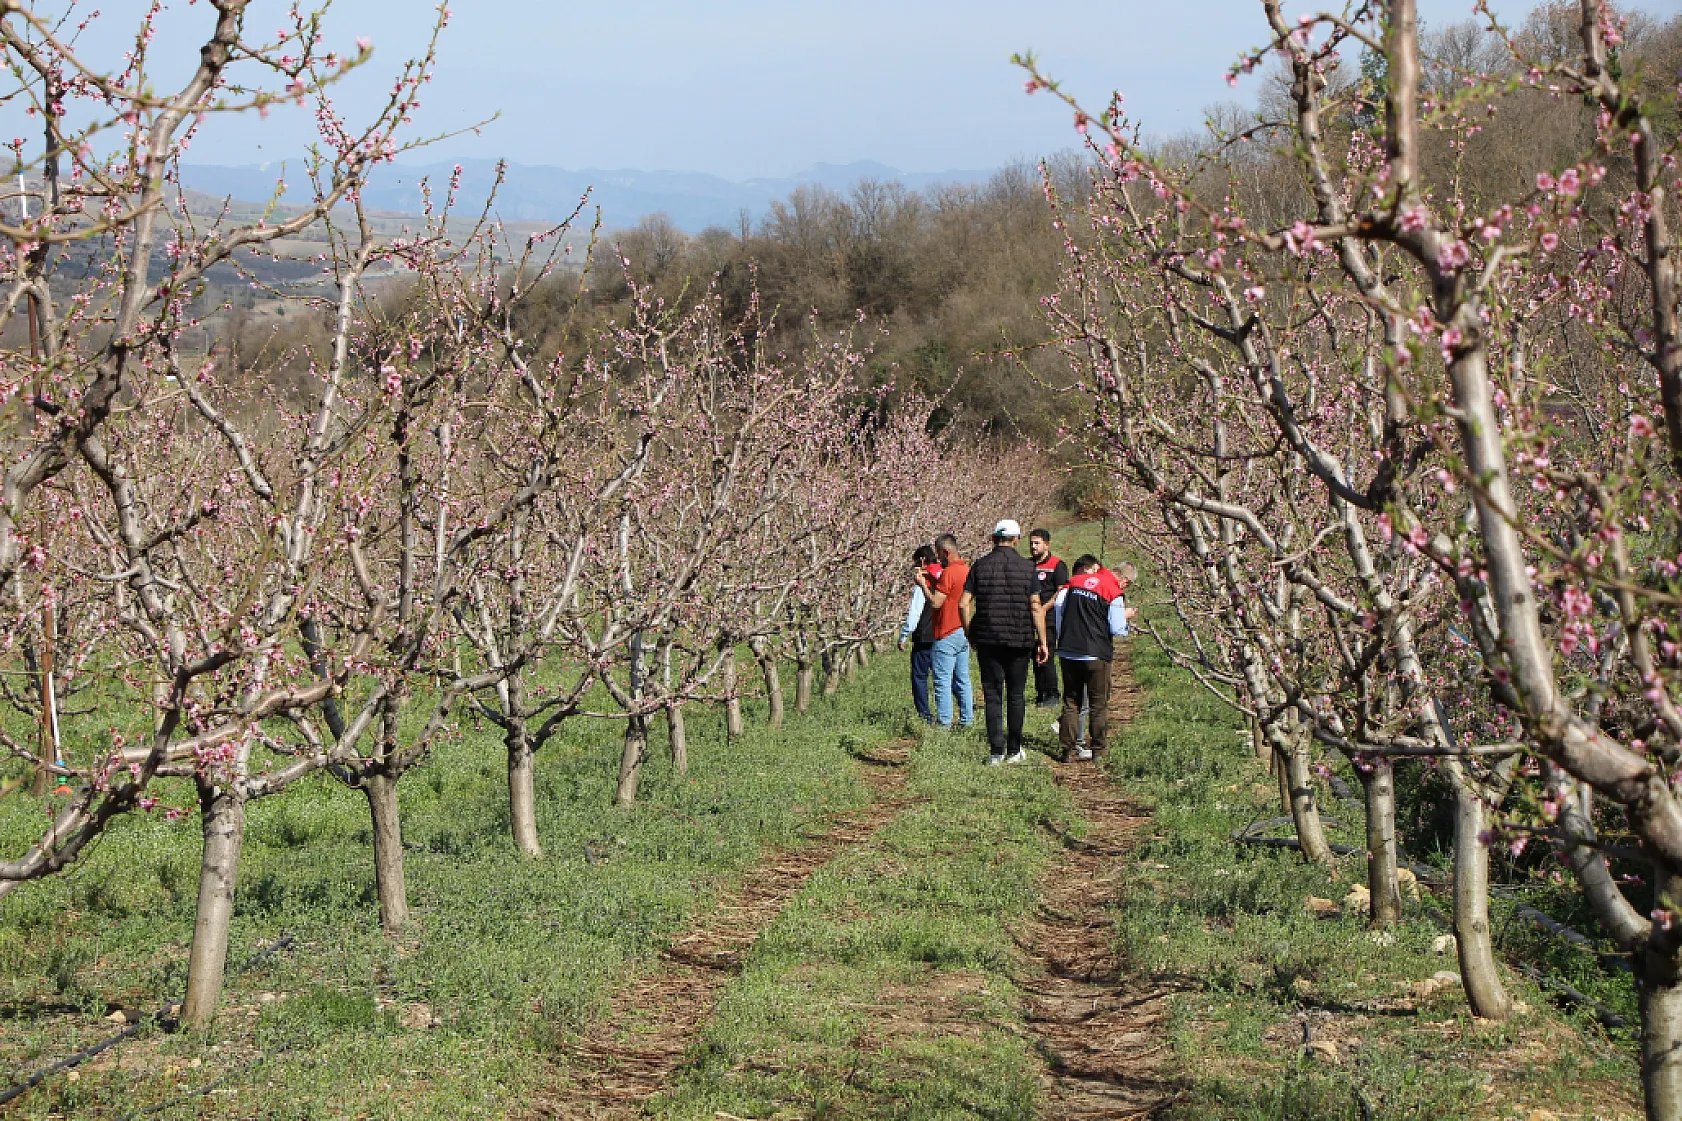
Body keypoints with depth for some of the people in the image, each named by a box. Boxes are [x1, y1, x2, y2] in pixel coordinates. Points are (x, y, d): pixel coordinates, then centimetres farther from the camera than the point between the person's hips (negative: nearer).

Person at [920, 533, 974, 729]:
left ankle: (944, 722, -5)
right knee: (962, 680, 13)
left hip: (947, 635, -9)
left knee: (942, 681, -5)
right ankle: (967, 719, 16)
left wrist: (923, 584, -7)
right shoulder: (966, 570, 10)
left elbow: (935, 603, -20)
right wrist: (932, 581, 19)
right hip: (963, 632, 9)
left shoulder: (948, 573, -18)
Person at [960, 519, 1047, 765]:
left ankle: (996, 751, -2)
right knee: (1016, 695, 11)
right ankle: (1014, 750, 15)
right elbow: (1036, 606, -5)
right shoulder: (1027, 567, -2)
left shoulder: (980, 566, 1)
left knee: (993, 696, 4)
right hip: (1019, 640, 0)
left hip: (988, 640, 0)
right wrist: (1042, 641, -1)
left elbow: (965, 603, -3)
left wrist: (970, 634, 8)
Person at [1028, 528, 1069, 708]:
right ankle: (1040, 693, 14)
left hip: (1049, 619, -7)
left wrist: (1044, 608, -16)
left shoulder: (1057, 565, -3)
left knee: (1046, 657, -10)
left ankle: (1052, 694, -4)